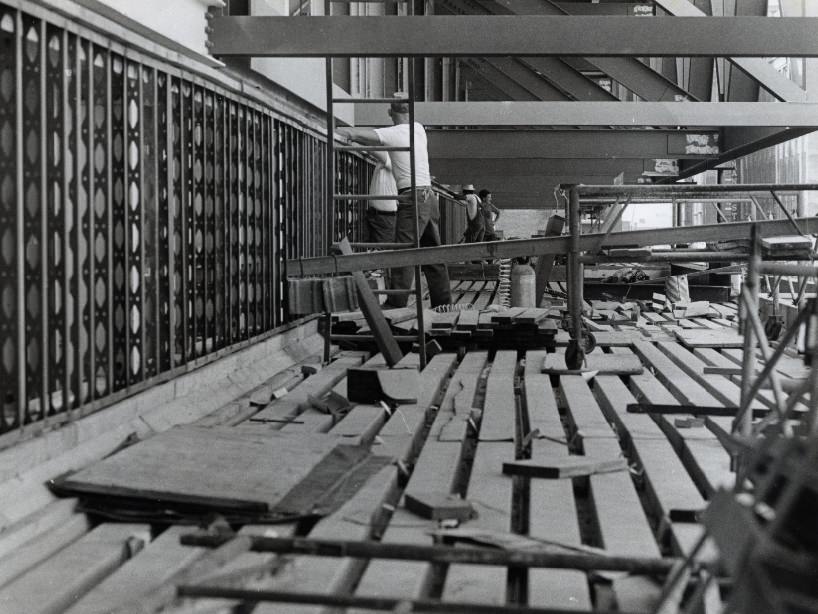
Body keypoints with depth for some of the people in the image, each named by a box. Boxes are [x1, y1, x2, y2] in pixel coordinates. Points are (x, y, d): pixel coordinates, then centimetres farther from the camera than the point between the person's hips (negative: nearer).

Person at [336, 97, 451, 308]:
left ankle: (396, 303, -15)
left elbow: (354, 134, -10)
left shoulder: (392, 134, -8)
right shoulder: (419, 129, 12)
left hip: (413, 197, -8)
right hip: (429, 194, 8)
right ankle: (443, 301, 14)